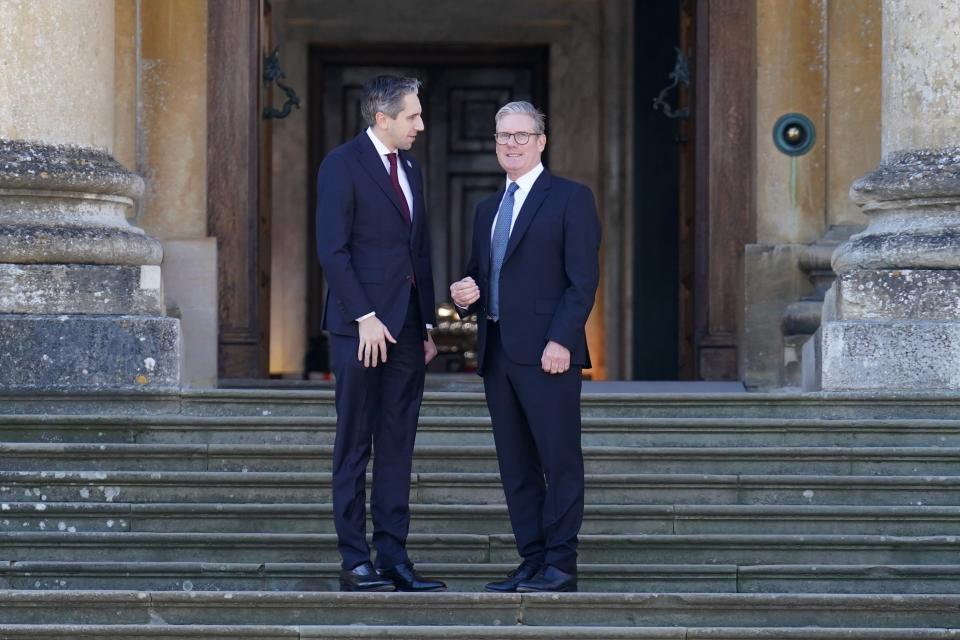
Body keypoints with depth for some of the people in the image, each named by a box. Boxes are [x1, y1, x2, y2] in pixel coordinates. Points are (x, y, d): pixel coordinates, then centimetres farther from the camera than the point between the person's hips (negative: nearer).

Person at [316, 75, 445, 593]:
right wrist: (365, 318, -17)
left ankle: (393, 556, 9)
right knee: (355, 448, -1)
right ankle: (354, 562, 1)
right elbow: (332, 250, -13)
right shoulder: (343, 165, -7)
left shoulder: (410, 168, 17)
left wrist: (427, 325, 15)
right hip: (363, 326, -7)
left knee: (397, 448, 6)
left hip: (407, 328, 7)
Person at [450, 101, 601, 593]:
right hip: (496, 351, 7)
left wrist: (561, 340, -17)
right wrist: (466, 292, 4)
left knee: (560, 460, -6)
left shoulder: (570, 198, 0)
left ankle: (560, 565, -3)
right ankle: (532, 562, 10)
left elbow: (583, 279, -7)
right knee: (515, 465, 7)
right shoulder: (487, 209, 21)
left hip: (546, 350, -7)